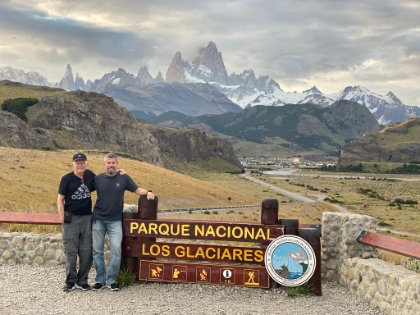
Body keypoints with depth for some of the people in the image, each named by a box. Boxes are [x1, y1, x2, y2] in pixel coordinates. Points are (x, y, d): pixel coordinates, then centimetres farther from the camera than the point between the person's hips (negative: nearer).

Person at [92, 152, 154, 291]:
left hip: (115, 221, -1)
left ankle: (111, 280, 6)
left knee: (116, 249, -7)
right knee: (97, 251, 6)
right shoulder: (98, 179, 0)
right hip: (98, 219, 1)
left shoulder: (124, 178, -2)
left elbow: (137, 190, -2)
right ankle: (100, 280, 18)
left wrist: (148, 192, -19)